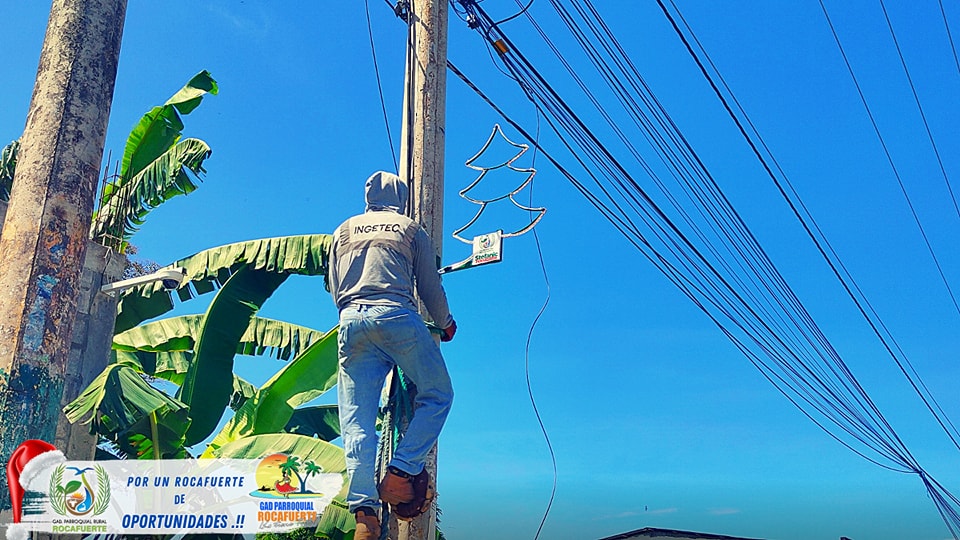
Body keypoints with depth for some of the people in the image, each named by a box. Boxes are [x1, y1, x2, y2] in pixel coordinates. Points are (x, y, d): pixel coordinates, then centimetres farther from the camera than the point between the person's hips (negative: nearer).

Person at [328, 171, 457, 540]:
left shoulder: (344, 230, 25)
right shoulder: (410, 229, 16)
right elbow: (430, 288, 13)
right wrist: (445, 324, 30)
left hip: (351, 321, 4)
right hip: (397, 317, -3)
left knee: (356, 418, 0)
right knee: (437, 395, 9)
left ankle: (364, 509, -10)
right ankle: (401, 471, -6)